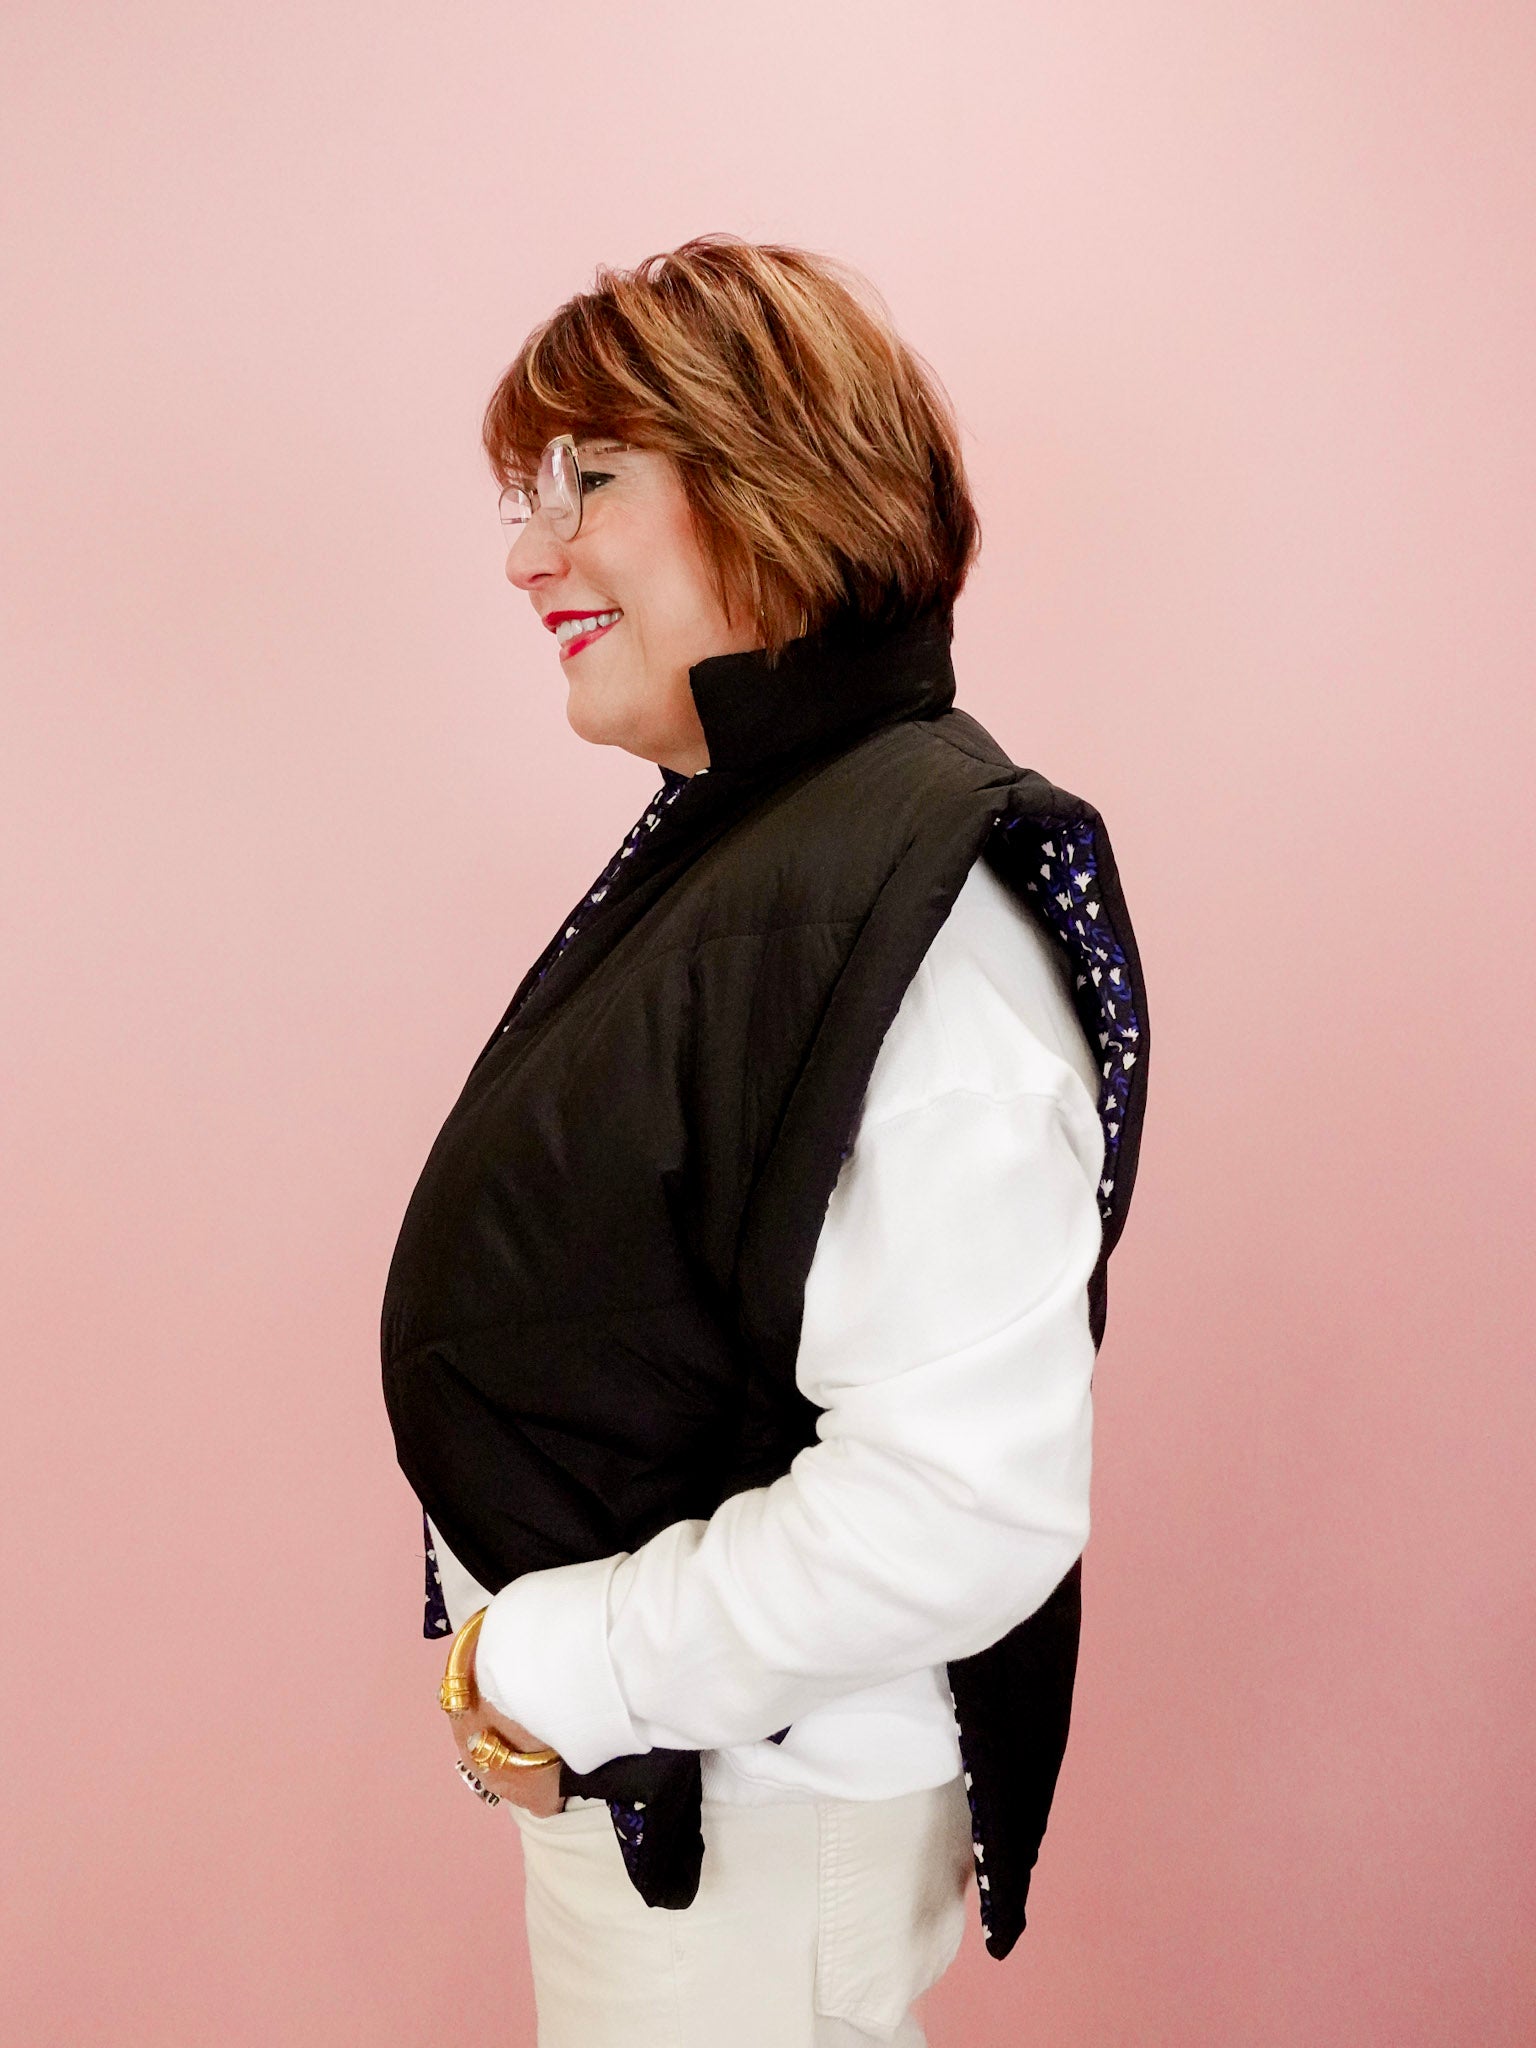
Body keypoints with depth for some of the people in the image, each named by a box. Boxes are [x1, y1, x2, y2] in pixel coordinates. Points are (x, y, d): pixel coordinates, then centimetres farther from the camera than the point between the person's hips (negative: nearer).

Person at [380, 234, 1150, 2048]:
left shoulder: (913, 910, -27)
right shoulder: (728, 831, 3)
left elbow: (966, 1506, -31)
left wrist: (559, 1676, -20)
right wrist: (549, 1658, 6)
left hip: (754, 1828, -8)